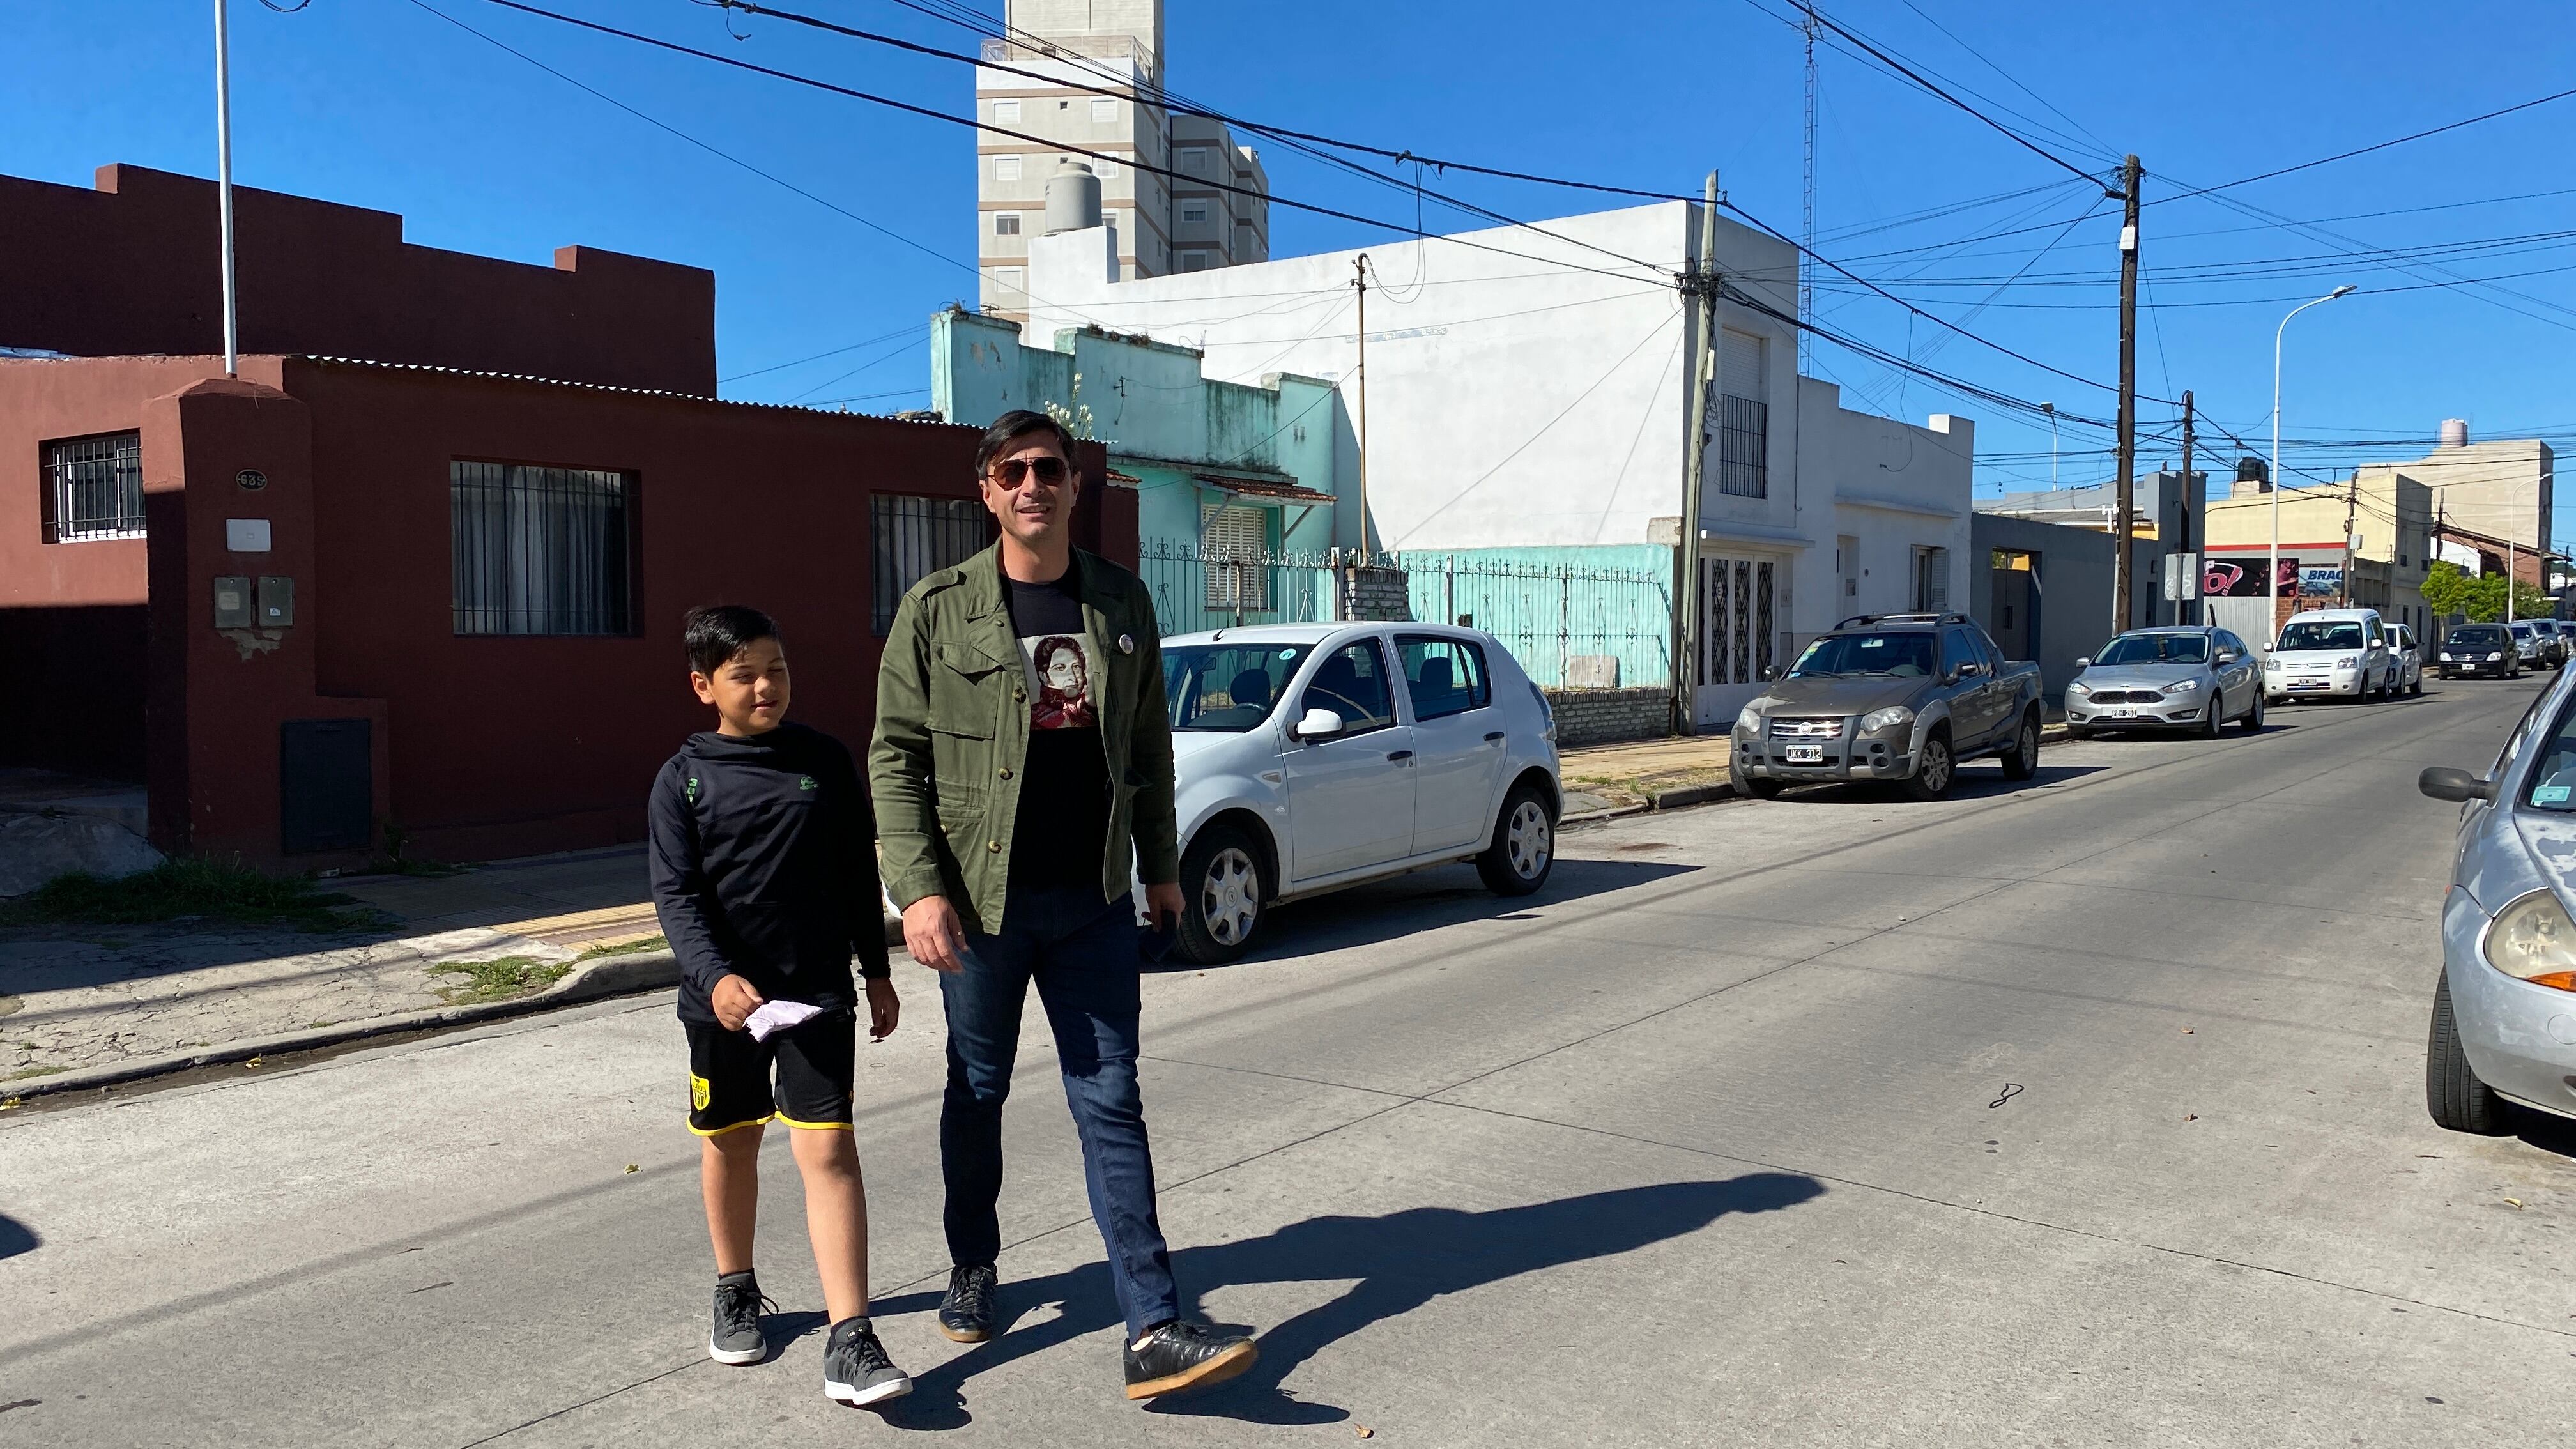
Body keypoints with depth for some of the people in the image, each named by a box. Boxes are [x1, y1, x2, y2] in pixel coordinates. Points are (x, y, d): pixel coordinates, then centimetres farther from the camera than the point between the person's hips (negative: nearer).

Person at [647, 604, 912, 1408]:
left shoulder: (827, 761, 0)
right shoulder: (683, 779, -3)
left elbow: (859, 876, 7)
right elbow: (676, 896, -8)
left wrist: (876, 973, 9)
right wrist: (714, 977, -24)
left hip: (818, 990, -1)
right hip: (725, 995, 1)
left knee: (828, 1149, -8)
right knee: (730, 1143, 17)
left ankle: (850, 1341, -7)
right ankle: (736, 1292, 40)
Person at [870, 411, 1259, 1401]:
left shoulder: (1122, 601, 5)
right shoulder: (939, 609, -4)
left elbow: (1148, 745, 12)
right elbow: (896, 759, -6)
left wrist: (1161, 864, 13)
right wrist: (919, 888, -14)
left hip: (1095, 902, 2)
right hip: (982, 901, -1)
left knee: (1111, 1103, 2)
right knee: (977, 1094, 14)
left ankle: (1153, 1332, 2)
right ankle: (973, 1266, 37)